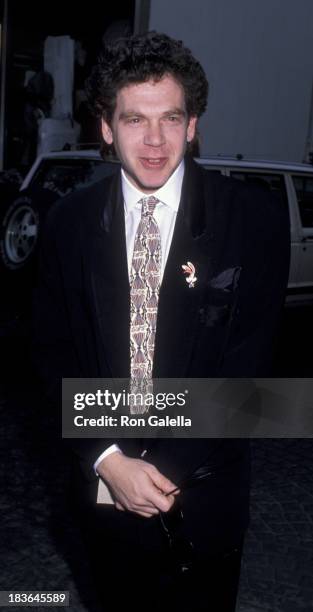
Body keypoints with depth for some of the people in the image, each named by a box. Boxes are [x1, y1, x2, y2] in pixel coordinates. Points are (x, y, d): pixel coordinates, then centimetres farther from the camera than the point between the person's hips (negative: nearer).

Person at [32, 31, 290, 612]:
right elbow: (56, 354, -3)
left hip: (204, 491, -1)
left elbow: (247, 362, -12)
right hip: (104, 479, 2)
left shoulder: (255, 217, -12)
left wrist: (170, 470, -15)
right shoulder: (69, 222, -4)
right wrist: (108, 460, -14)